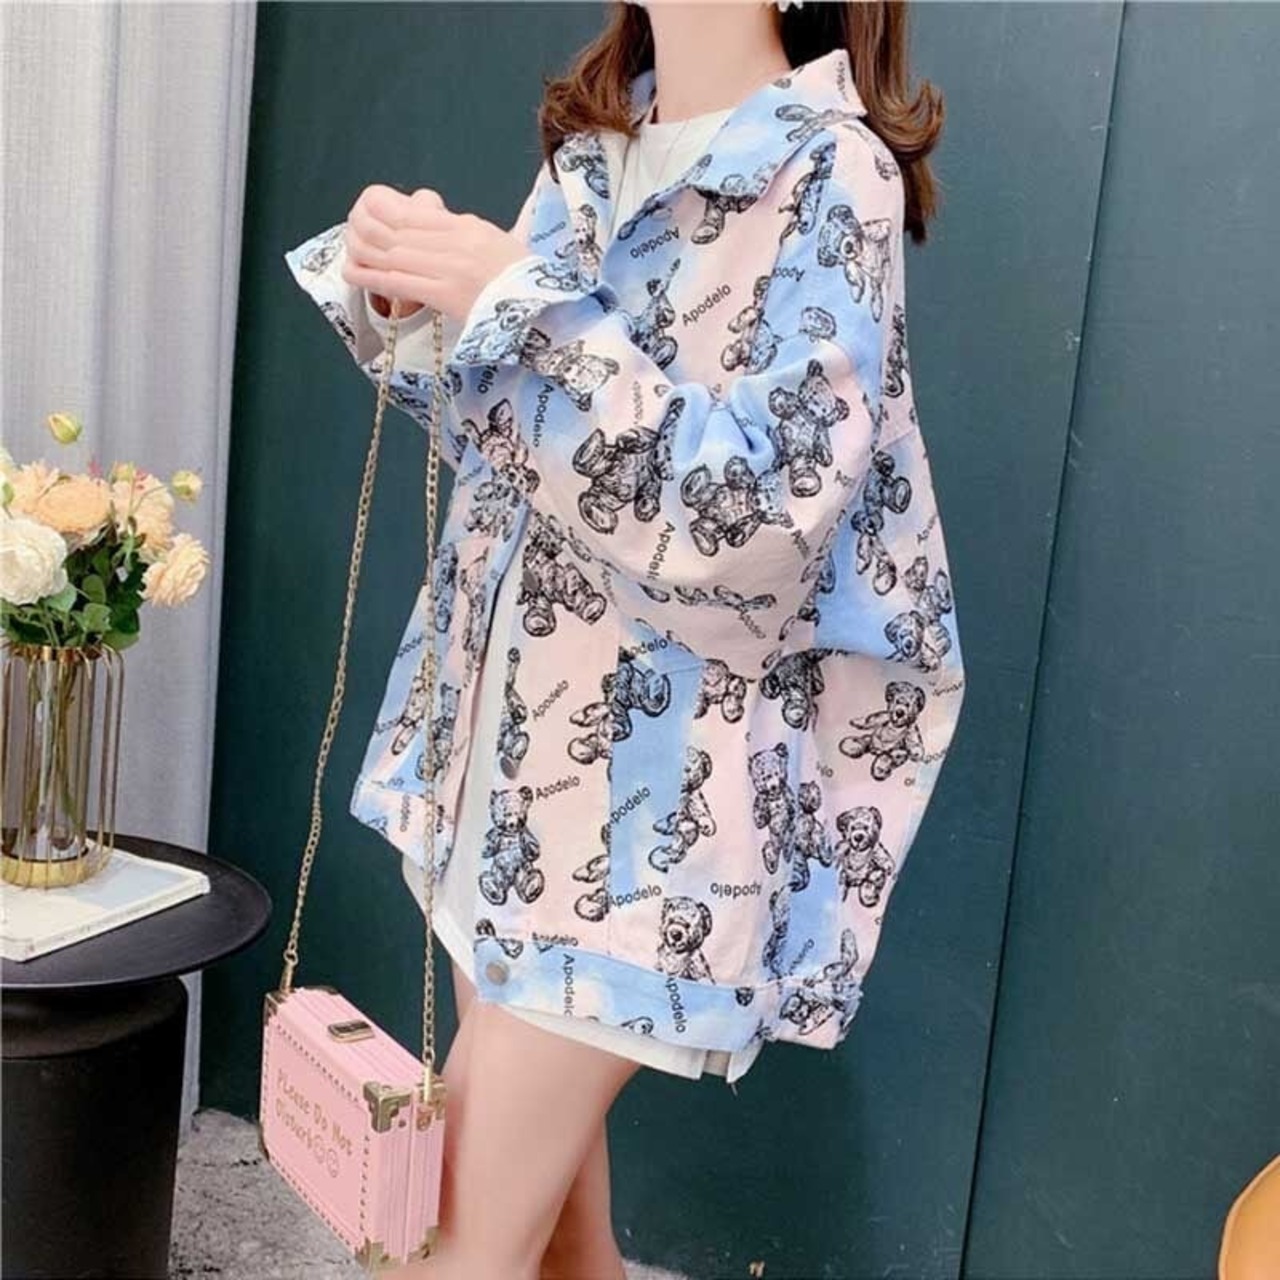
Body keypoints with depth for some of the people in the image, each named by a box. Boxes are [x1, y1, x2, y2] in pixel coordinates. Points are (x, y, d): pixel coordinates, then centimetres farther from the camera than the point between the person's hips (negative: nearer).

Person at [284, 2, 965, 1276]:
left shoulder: (830, 173, -12)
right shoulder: (596, 142, 10)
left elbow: (757, 509, -22)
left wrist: (514, 300, -23)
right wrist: (405, 298, -4)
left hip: (654, 784, -7)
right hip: (508, 724, 7)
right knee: (539, 1172, 18)